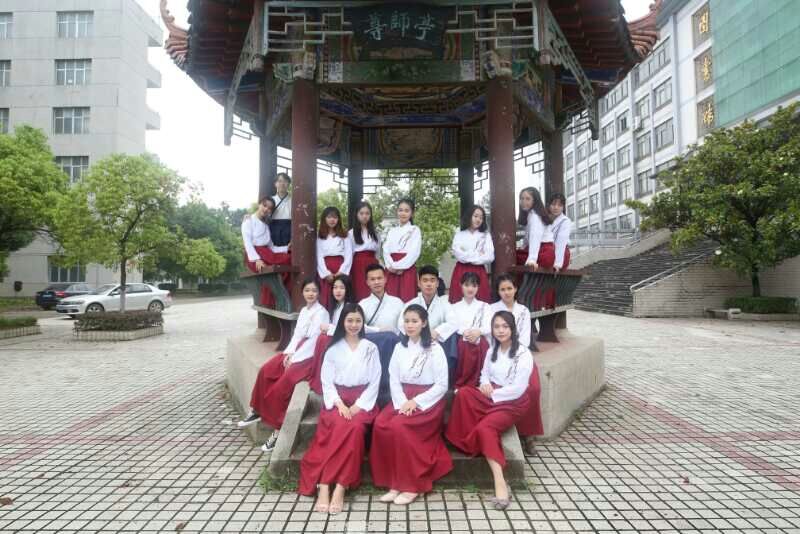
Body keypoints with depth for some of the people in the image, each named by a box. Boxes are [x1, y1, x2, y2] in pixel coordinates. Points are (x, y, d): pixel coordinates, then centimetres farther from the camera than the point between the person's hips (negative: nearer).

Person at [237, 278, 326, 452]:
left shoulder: (322, 313, -11)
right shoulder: (304, 310, 14)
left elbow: (313, 340, -16)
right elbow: (297, 335, 12)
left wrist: (295, 359, -17)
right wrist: (289, 353, -4)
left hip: (310, 356, -8)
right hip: (296, 351, 8)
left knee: (284, 382, -22)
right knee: (265, 371, -7)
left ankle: (278, 429, -10)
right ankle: (257, 410, 6)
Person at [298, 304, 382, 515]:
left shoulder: (371, 348, 8)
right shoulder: (333, 348, 8)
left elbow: (374, 382, 2)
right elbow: (327, 381, 3)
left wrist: (358, 406, -11)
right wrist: (339, 403, -14)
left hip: (362, 400, 0)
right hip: (337, 399, 0)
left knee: (355, 427, -32)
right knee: (339, 426, -32)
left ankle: (340, 488, -31)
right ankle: (324, 487, -34)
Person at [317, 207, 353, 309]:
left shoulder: (344, 235, 10)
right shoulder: (319, 236, 10)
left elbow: (348, 255, 2)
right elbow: (319, 256, 2)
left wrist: (341, 272, -11)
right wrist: (326, 273, -10)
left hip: (341, 271, 0)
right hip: (325, 271, 1)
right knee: (326, 298, -3)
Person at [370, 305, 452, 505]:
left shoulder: (434, 349, -5)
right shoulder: (399, 347, 10)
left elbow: (442, 385, -8)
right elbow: (393, 379, 6)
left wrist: (416, 402, -15)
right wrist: (402, 402, -12)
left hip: (427, 401, -5)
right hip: (402, 399, 5)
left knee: (398, 426, -29)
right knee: (380, 424, -23)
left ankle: (411, 485, -14)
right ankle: (393, 482, -13)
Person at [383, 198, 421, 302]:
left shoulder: (415, 230, 4)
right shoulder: (392, 231, 17)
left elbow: (414, 252, -8)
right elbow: (385, 250, 6)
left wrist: (398, 266, -13)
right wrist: (391, 266, -12)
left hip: (407, 269, -4)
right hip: (391, 271, 4)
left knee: (407, 299, -5)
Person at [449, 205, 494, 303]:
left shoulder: (486, 235, 10)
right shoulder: (459, 235, 8)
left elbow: (490, 257, -4)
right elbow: (459, 255, -7)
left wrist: (467, 257, -4)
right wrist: (478, 254, -4)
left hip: (479, 273, 1)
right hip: (461, 272, -1)